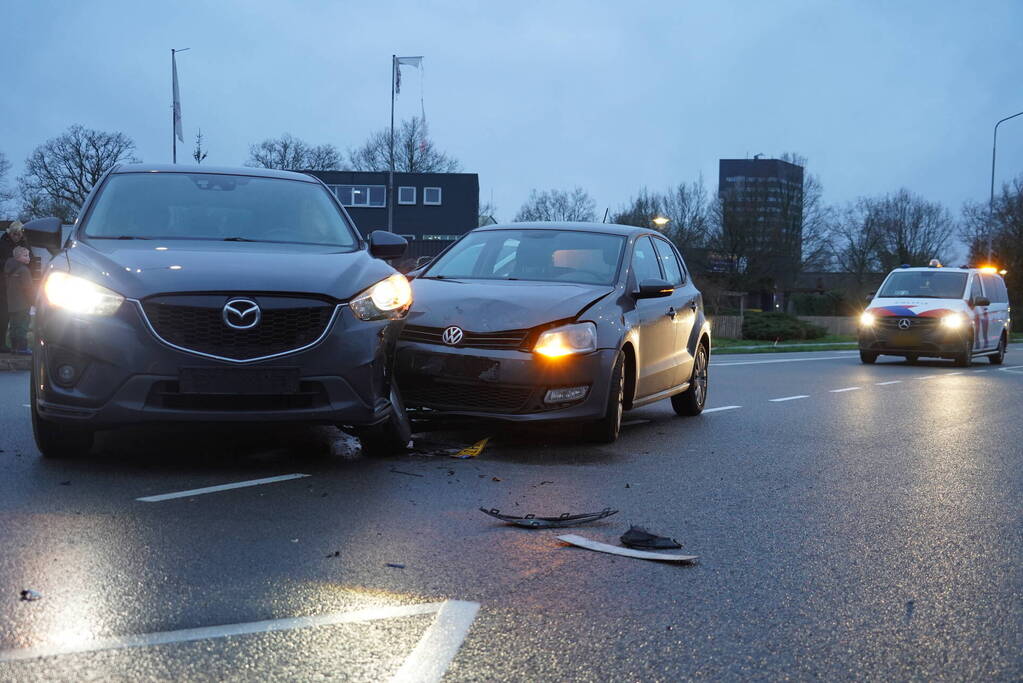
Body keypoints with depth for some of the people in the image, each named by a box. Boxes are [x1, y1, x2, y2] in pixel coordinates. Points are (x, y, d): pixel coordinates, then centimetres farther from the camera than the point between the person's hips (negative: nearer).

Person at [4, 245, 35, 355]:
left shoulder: (10, 270, 14)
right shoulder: (23, 270, -16)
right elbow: (28, 288, -16)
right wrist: (33, 300, -6)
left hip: (11, 304, 9)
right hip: (23, 304, -9)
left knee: (14, 325, 14)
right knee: (22, 326, -7)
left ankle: (14, 346, 18)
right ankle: (22, 348, -8)